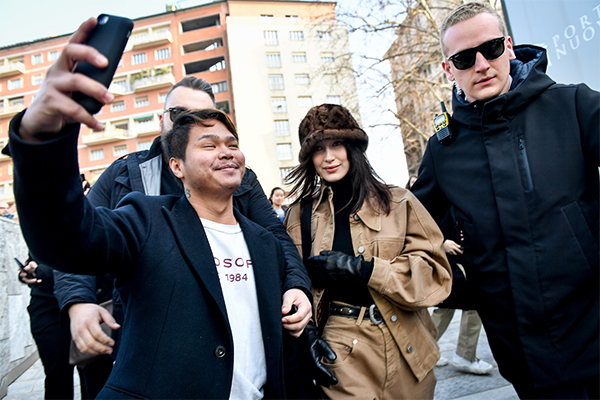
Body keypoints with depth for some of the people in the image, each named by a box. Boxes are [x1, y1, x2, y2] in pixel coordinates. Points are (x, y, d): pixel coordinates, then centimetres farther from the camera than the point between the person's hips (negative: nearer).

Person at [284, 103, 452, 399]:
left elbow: (435, 275, -9)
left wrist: (361, 268, -18)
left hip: (406, 353, 1)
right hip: (340, 355, -1)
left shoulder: (398, 202, -4)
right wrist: (308, 335, -8)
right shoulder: (302, 212, 0)